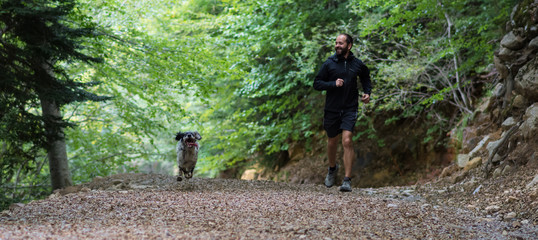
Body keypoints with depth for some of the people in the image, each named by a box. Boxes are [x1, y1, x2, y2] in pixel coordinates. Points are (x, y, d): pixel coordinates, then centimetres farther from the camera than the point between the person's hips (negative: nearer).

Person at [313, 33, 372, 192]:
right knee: (332, 142, 15)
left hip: (350, 109, -1)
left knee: (347, 141, -17)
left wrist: (367, 93, 6)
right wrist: (333, 84, -18)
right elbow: (317, 84, -3)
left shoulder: (357, 64, 2)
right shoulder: (329, 64, -3)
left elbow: (366, 78, 23)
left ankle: (347, 180, -14)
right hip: (332, 109, 1)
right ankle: (332, 168, 45)